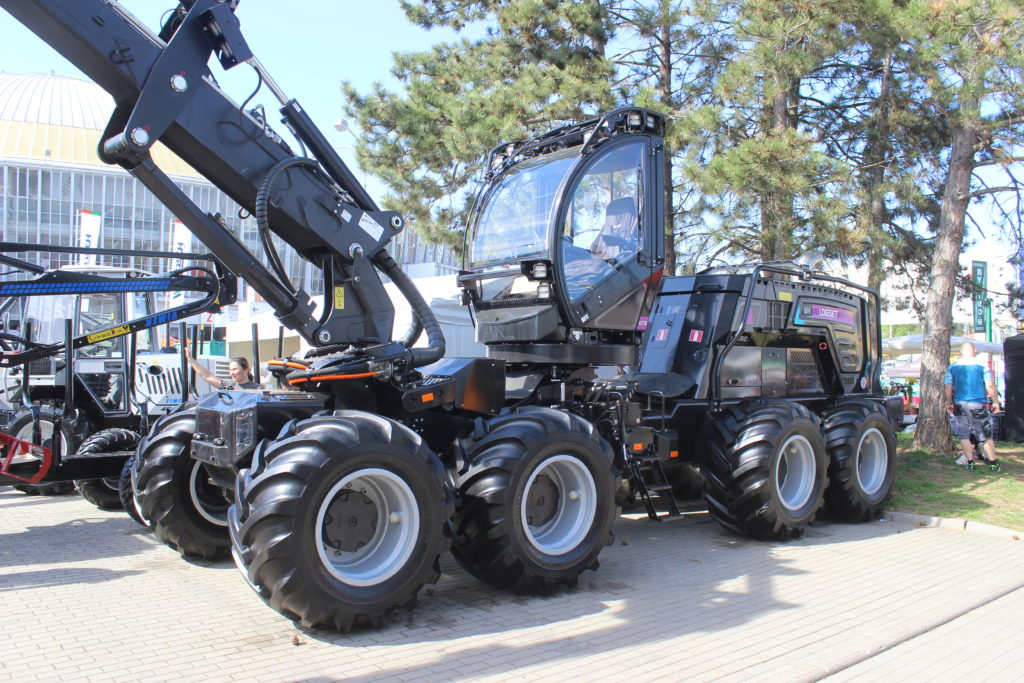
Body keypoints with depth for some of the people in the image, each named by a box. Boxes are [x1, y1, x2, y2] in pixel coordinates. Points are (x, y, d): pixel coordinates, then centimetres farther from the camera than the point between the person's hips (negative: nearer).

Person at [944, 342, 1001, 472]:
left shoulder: (952, 367, 1)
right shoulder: (982, 365, -4)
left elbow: (948, 388, 3)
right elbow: (990, 386, -6)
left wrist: (949, 403, 14)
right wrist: (995, 402, 4)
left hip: (960, 405, 1)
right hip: (978, 405, -1)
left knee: (963, 435, 8)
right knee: (986, 435, 7)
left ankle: (970, 462, 7)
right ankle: (994, 464, 12)